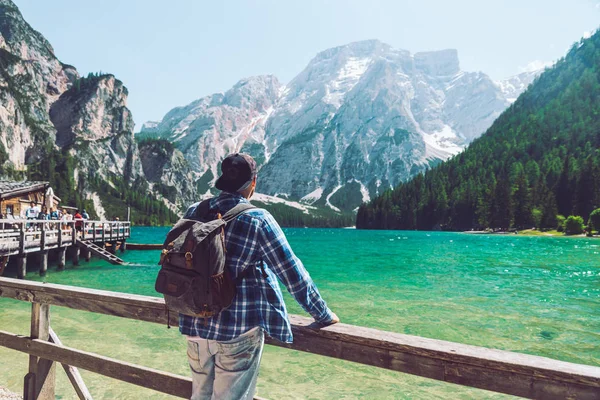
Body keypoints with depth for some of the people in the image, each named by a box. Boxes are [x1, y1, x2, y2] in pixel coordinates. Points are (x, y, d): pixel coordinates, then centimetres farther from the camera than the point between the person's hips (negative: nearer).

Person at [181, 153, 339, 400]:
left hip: (195, 325, 5)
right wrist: (324, 315, 2)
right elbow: (294, 275, -10)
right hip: (238, 329, -5)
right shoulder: (258, 219, -13)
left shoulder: (194, 213, 2)